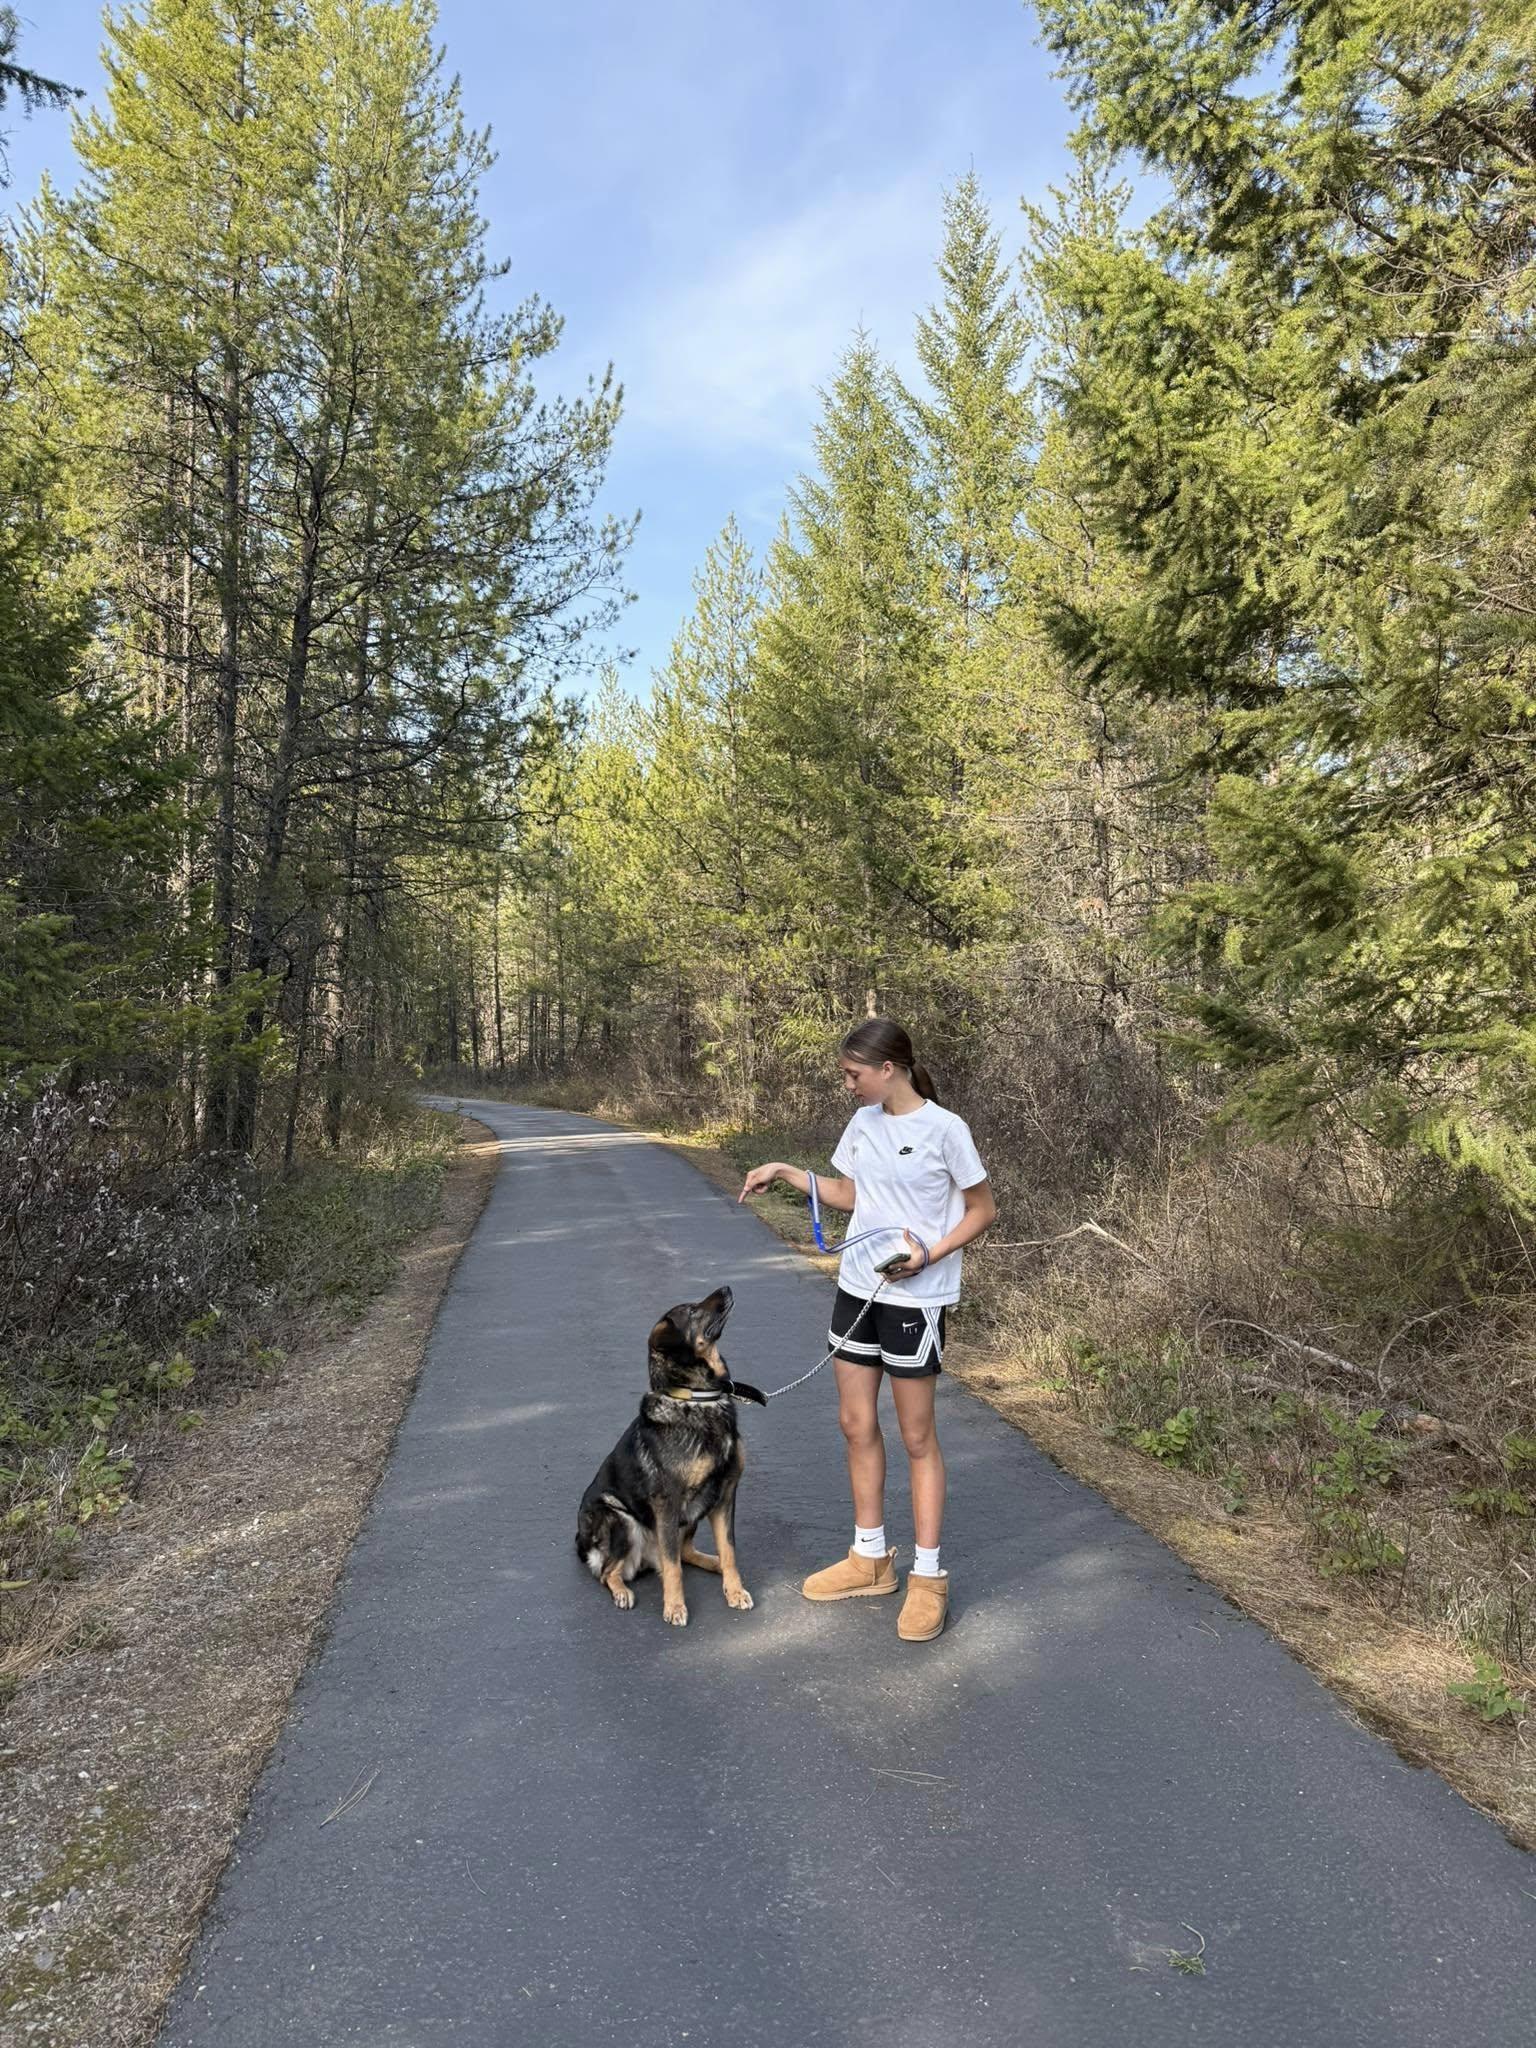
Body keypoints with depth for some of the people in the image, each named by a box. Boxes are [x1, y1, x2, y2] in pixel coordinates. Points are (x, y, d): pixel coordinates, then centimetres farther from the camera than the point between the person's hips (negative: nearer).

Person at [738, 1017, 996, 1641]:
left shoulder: (943, 1129, -15)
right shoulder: (863, 1123, 4)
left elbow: (982, 1209, -7)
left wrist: (931, 1254, -20)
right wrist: (785, 1173, 5)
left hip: (915, 1296, -6)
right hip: (857, 1287, 7)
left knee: (917, 1437, 4)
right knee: (857, 1424, 13)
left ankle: (927, 1577, 18)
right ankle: (871, 1558, 29)